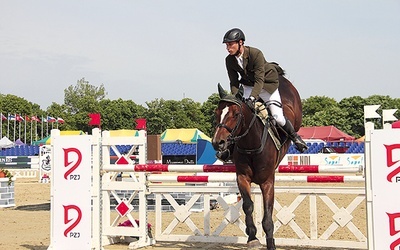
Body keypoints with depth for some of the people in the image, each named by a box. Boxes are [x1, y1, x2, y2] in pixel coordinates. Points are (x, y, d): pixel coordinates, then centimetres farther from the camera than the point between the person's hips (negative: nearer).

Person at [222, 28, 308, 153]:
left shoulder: (256, 53, -31)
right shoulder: (229, 60, -15)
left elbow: (259, 80, -34)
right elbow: (234, 83, -9)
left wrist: (252, 98, -45)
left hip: (268, 83, -4)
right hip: (249, 85, 4)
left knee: (278, 117, -8)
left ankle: (294, 137, 19)